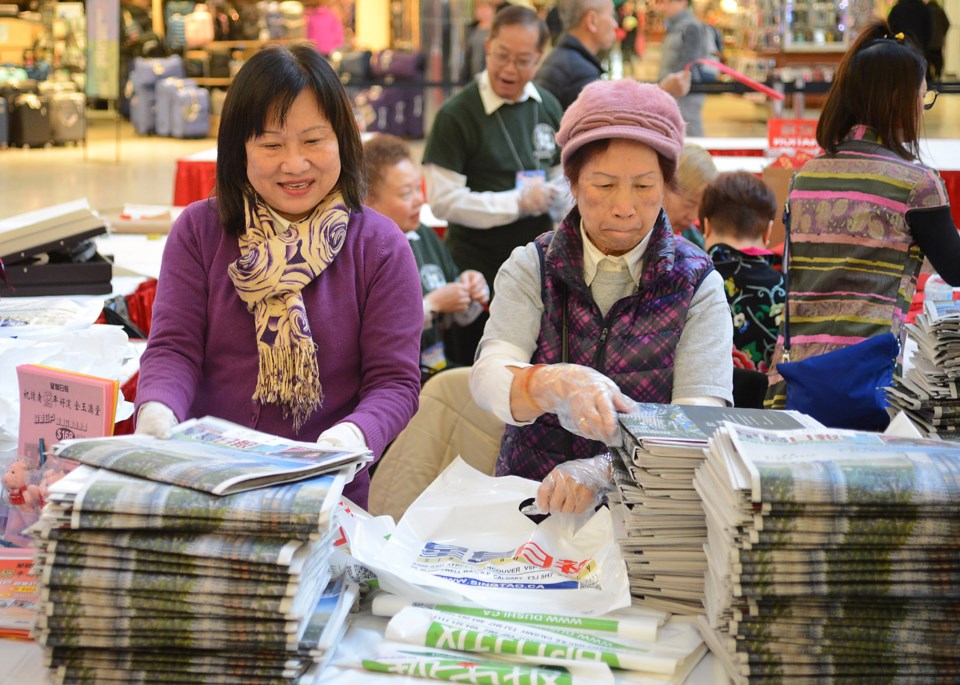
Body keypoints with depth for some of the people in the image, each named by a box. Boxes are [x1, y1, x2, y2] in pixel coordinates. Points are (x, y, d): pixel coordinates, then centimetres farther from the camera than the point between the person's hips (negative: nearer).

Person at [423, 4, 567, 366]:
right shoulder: (456, 115, -12)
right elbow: (443, 200, -16)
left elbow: (562, 175, 17)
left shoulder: (547, 107, 7)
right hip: (478, 267, -5)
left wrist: (553, 194, -6)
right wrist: (518, 202, -18)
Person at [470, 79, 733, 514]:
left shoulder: (697, 283, 2)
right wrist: (557, 385, -35)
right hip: (527, 502, 2)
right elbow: (489, 376, -11)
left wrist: (601, 471, -28)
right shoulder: (530, 267, 5)